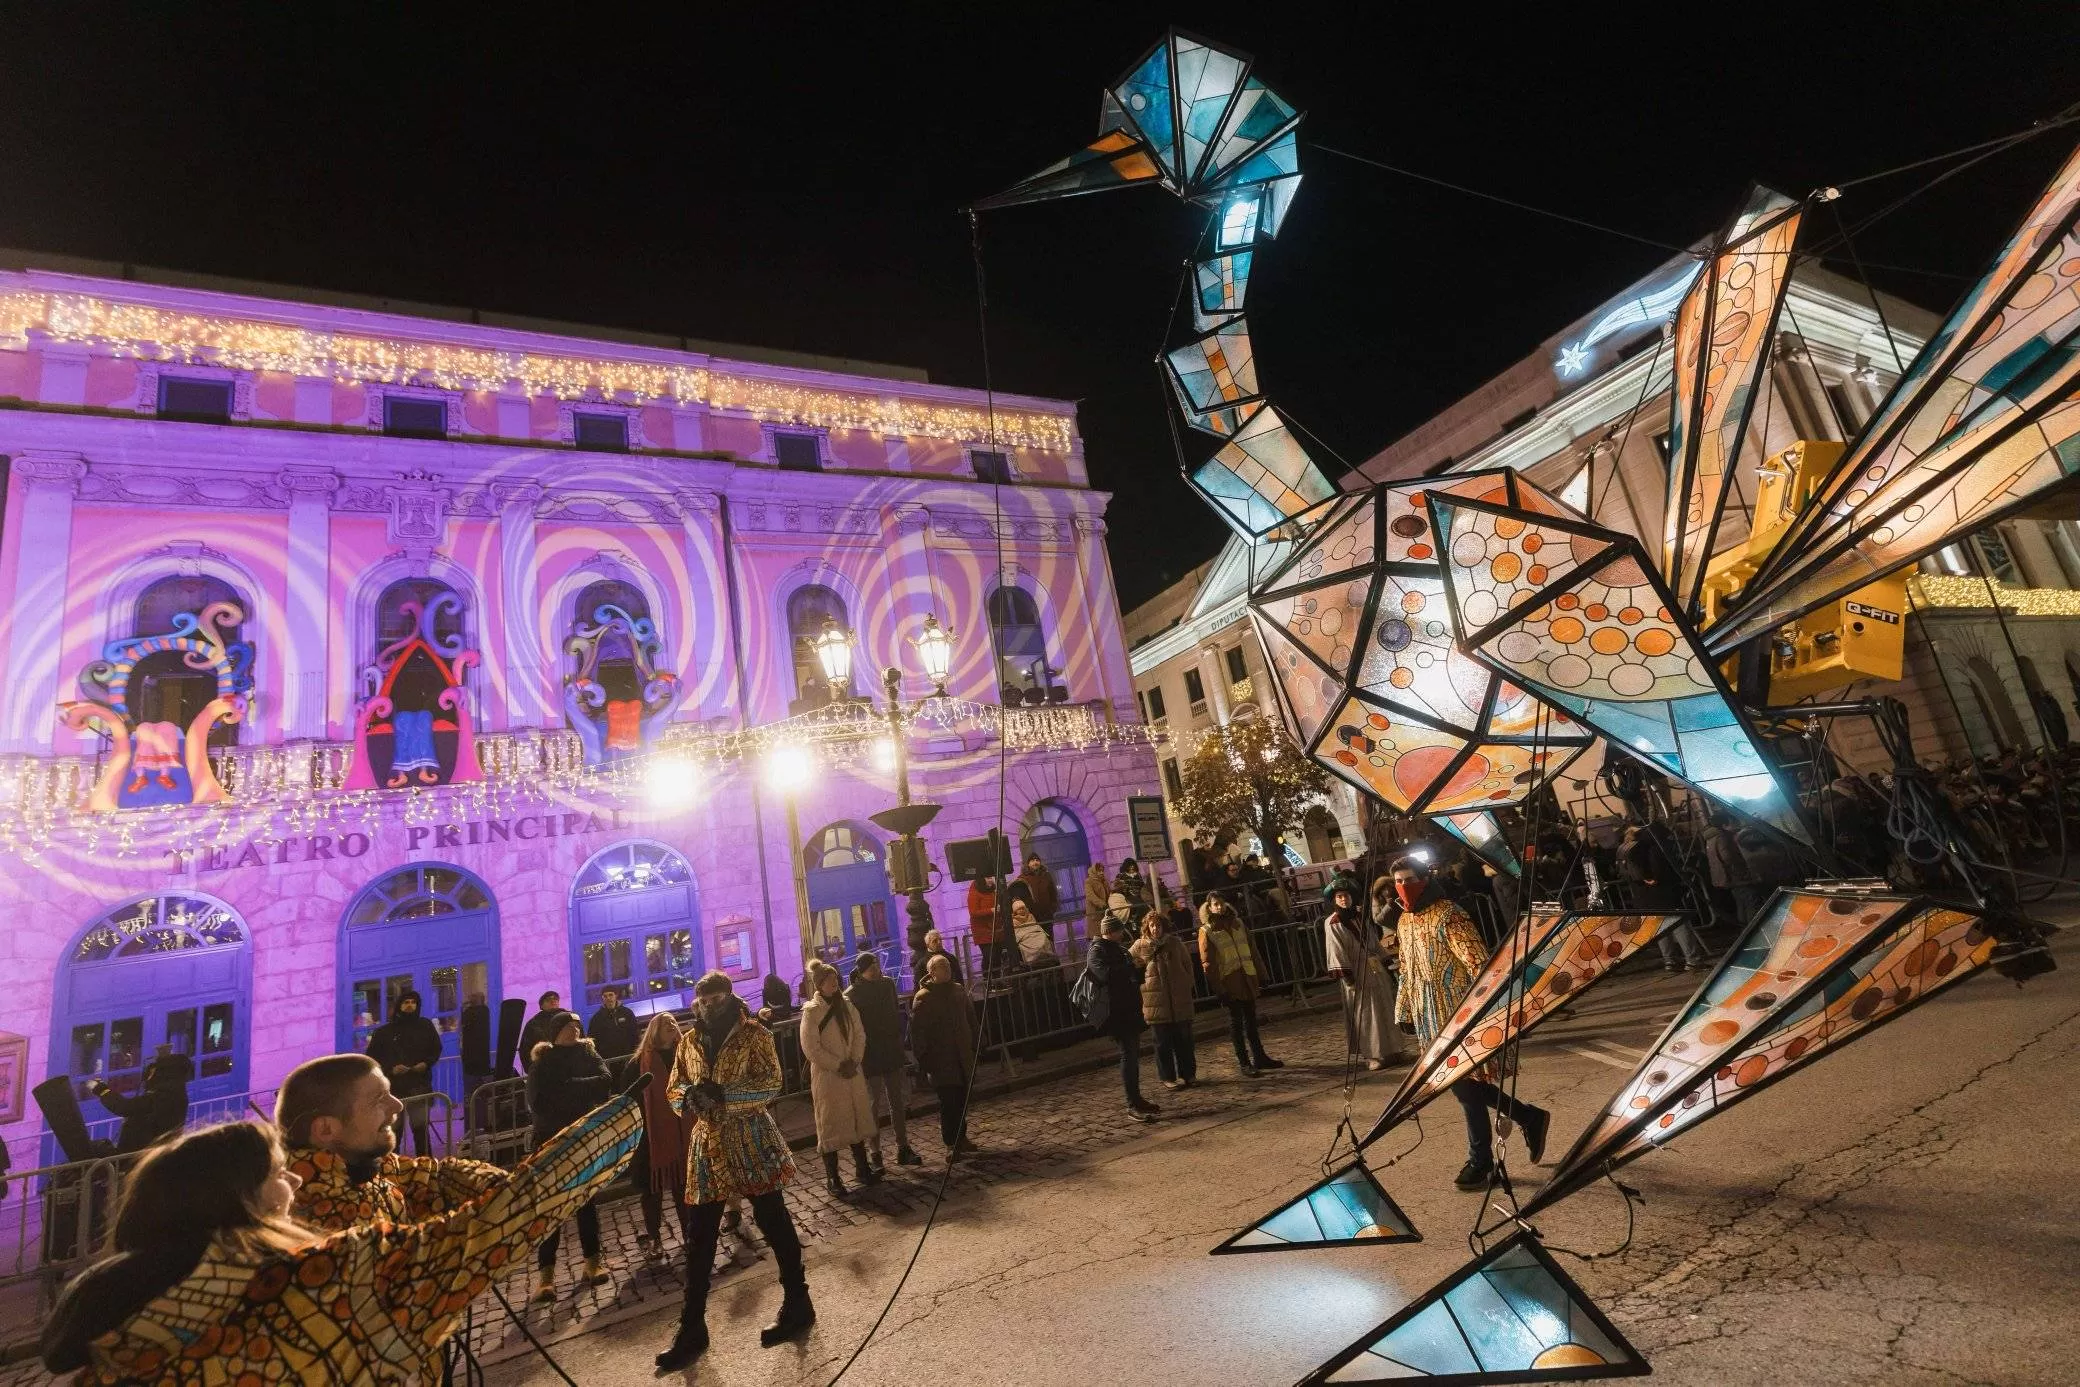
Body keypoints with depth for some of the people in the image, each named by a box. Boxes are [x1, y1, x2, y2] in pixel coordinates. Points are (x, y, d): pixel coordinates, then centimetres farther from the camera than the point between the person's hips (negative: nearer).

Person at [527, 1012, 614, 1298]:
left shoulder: (588, 1054, 3)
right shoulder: (542, 1063, -2)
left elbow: (605, 1082, -12)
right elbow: (538, 1102, -14)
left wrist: (567, 1088, -16)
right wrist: (583, 1090, -18)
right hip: (551, 1140, -2)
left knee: (586, 1199, 9)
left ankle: (593, 1260, 18)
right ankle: (546, 1271, 2)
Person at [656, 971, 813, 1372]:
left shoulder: (754, 1033, -7)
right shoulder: (689, 1042, 8)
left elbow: (770, 1085, -14)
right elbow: (674, 1092, 10)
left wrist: (722, 1093, -26)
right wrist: (690, 1096, -14)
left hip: (751, 1142, -4)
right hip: (707, 1146, 4)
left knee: (774, 1223, 6)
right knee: (698, 1239, 8)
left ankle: (798, 1304, 22)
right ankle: (691, 1329, 22)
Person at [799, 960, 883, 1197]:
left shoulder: (846, 1005, 4)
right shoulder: (812, 1010, -12)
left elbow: (860, 1034, 6)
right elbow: (811, 1048, -15)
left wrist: (854, 1061, -7)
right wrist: (838, 1066, -14)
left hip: (852, 1073, 5)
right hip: (826, 1076, -5)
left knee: (858, 1119, 14)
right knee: (830, 1125, 2)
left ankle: (862, 1167, 28)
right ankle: (832, 1178, 14)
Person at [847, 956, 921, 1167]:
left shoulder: (887, 983, 2)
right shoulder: (851, 995, -13)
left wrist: (899, 1038, 10)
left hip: (892, 1052, 5)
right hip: (869, 1057, -5)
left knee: (898, 1101, 10)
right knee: (873, 1104, 3)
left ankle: (903, 1149, 19)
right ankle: (876, 1154, 14)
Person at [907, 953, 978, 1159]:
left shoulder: (958, 990, 10)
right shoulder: (922, 997, -9)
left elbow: (970, 1018, 19)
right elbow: (917, 1032, -11)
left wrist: (974, 1045, 15)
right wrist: (922, 1059, -13)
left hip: (963, 1056, 6)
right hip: (940, 1059, -6)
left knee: (962, 1099, 12)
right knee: (948, 1101, -5)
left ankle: (960, 1137, 27)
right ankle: (951, 1144, 5)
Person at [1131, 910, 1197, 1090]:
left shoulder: (1175, 942, 2)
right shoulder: (1140, 946, -3)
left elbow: (1188, 964, 10)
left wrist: (1187, 986, 5)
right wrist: (1142, 984, 3)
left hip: (1180, 1000, 2)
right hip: (1156, 1001, -2)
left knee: (1184, 1039, 10)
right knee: (1163, 1042, 6)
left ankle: (1187, 1074, 23)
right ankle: (1168, 1077, 16)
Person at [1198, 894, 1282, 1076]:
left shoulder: (1237, 923, 10)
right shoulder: (1206, 931, -7)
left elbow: (1251, 949, 15)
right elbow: (1207, 963, -10)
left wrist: (1259, 972, 9)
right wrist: (1217, 987, -15)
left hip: (1247, 979, 5)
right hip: (1229, 982, -5)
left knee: (1250, 1019, 14)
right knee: (1236, 1021, 3)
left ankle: (1259, 1057, 23)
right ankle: (1243, 1062, 10)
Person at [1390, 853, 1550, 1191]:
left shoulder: (1448, 915, -15)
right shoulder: (1404, 920, 9)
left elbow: (1479, 964, -18)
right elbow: (1406, 970, 18)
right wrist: (1404, 1011, 19)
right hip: (1429, 1020, 8)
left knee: (1466, 1085, 1)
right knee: (1462, 1084, 13)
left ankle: (1480, 1162, 16)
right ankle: (1530, 1118, 33)